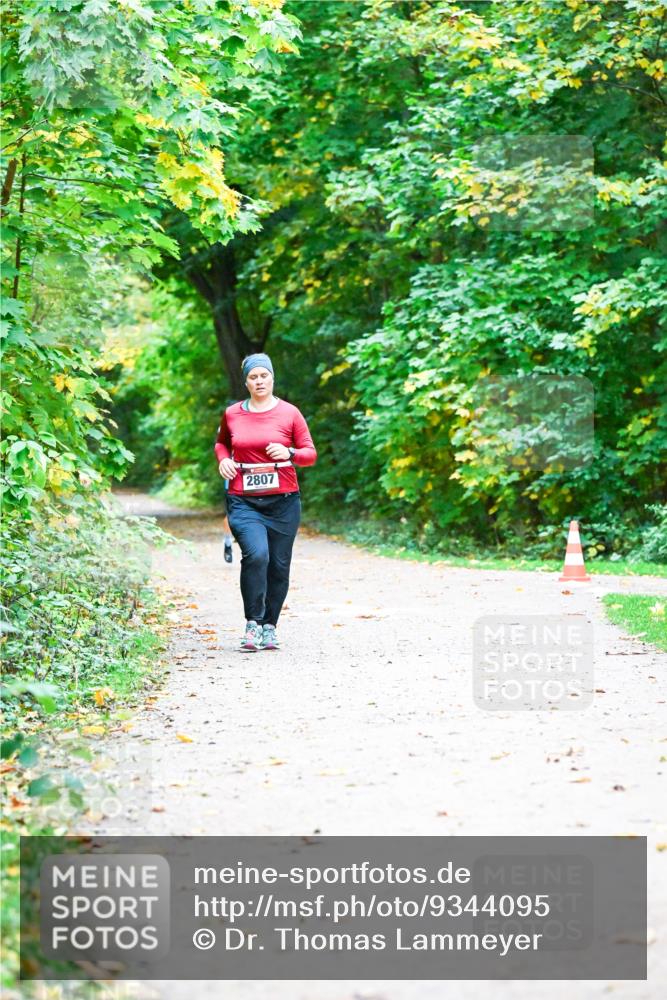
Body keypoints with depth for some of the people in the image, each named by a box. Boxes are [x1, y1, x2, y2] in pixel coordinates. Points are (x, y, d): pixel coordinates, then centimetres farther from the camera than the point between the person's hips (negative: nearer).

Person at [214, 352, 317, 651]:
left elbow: (310, 454, 4)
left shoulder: (289, 413, 2)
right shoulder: (232, 414, 7)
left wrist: (289, 454, -17)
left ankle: (269, 627, 24)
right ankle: (252, 624, -13)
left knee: (279, 565, 6)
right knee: (256, 554, -23)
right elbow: (221, 442, 27)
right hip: (244, 501, -1)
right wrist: (223, 459, 6)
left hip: (283, 501, 1)